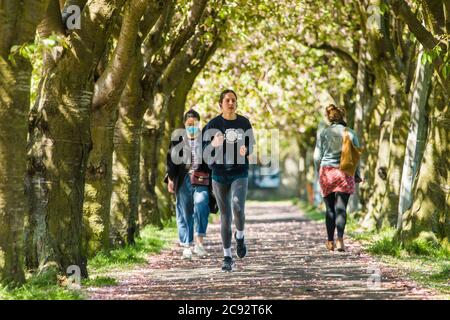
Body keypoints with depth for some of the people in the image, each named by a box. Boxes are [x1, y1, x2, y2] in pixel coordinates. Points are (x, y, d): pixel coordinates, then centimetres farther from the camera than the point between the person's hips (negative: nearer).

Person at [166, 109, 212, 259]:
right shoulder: (178, 138, 9)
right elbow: (171, 159, 9)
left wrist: (213, 182, 9)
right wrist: (170, 179, 1)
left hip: (201, 181, -1)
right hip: (183, 180, 1)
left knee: (201, 205, -23)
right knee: (184, 213, 2)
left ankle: (199, 242, -21)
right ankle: (187, 247, 9)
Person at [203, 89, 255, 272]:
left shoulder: (244, 123, 3)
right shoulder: (214, 124, -2)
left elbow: (251, 146, 12)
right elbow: (205, 150, -3)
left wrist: (245, 150, -11)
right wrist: (213, 145, -25)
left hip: (240, 173, 0)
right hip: (220, 174, 0)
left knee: (238, 207, -23)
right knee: (225, 216, 3)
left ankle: (240, 236, 8)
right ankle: (227, 257, 13)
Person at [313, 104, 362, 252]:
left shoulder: (323, 133, 0)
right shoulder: (350, 133, 2)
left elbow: (317, 156, 2)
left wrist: (319, 173, 16)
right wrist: (357, 175, 15)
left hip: (326, 172, 0)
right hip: (345, 173, 0)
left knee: (330, 208, 10)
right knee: (341, 208, -3)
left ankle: (330, 242, 15)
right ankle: (340, 240, -18)